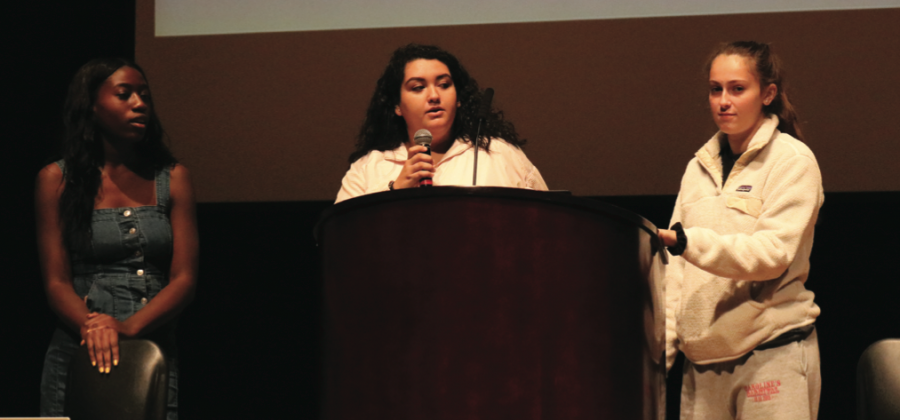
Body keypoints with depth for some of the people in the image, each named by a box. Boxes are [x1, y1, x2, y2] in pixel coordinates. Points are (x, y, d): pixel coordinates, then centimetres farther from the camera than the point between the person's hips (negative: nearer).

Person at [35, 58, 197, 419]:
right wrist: (93, 328, -21)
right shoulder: (58, 180, 4)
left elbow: (184, 278, 0)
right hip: (76, 359, -1)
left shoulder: (172, 179, 8)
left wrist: (129, 328, -16)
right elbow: (56, 283, -1)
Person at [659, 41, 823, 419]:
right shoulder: (700, 167, 14)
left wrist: (686, 241, -27)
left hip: (772, 355, -5)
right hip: (703, 360, 5)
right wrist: (662, 343, 4)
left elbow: (773, 253, -16)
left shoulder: (792, 161, -2)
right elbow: (677, 270, 14)